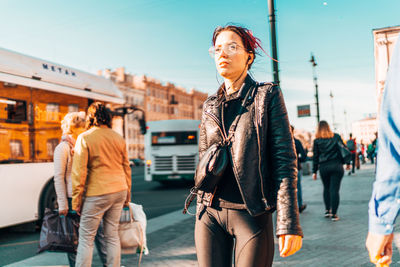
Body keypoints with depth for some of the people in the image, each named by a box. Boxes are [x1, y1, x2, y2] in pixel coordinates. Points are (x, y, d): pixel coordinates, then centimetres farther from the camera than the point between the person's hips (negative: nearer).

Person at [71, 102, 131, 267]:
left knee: (86, 238, 4)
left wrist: (76, 199, -4)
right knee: (112, 235, 13)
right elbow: (126, 168, 13)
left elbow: (79, 171, -11)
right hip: (119, 191, 5)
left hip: (97, 194, -5)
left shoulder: (84, 138, -7)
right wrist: (127, 196, 21)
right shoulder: (118, 138, 8)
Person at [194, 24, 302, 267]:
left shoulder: (267, 95, -1)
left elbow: (285, 159, -6)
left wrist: (289, 224, -12)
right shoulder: (210, 105, 11)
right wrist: (201, 215, 16)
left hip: (252, 215, -4)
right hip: (210, 214, 4)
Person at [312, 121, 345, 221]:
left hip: (323, 167, 0)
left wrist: (314, 171, 6)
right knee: (334, 189, -1)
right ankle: (334, 214, -1)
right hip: (337, 166, 0)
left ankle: (327, 210, 19)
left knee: (326, 188, 18)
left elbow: (315, 157, 3)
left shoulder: (317, 140, 2)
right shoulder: (336, 136, 5)